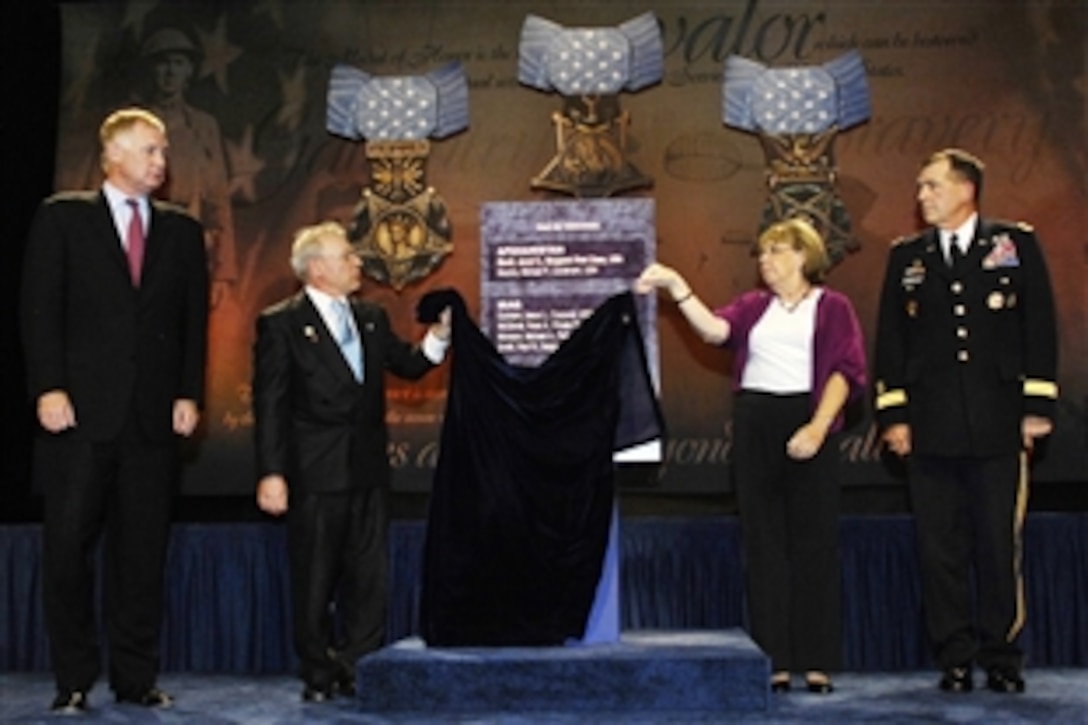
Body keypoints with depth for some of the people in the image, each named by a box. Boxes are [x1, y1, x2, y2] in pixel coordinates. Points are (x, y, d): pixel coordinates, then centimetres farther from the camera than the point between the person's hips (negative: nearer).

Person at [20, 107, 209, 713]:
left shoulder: (183, 230, 14)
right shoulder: (63, 217, 6)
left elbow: (194, 319, 10)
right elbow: (40, 308, 0)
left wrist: (189, 394, 0)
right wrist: (49, 388, -10)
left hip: (155, 414, 2)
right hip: (81, 411, -2)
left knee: (144, 552, 5)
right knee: (68, 546, 0)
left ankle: (137, 678, 13)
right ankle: (74, 679, 12)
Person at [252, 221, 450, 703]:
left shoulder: (371, 318, 11)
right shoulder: (280, 324, -6)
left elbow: (406, 365, 15)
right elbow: (270, 404, -10)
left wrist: (437, 338, -4)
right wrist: (271, 473, -15)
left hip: (368, 469, 5)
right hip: (315, 474, -5)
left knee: (370, 577, 7)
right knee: (315, 581, 6)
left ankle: (359, 670, 18)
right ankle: (319, 676, 19)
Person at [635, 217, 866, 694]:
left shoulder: (832, 307, 5)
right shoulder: (753, 306, 16)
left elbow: (845, 370, -5)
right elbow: (715, 329, -3)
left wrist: (818, 427, -16)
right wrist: (676, 287, -13)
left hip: (807, 425, -3)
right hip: (754, 426, 4)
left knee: (814, 542, 0)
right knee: (763, 541, 4)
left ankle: (817, 661, 7)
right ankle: (774, 660, 10)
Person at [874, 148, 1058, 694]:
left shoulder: (1015, 245, 7)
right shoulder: (906, 257, 13)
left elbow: (1039, 328, 3)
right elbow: (890, 341, 10)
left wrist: (1037, 407, -3)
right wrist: (893, 415, 3)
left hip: (998, 424, -2)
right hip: (931, 427, 2)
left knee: (1000, 545, 2)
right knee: (939, 547, 3)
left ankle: (1001, 658, 14)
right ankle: (954, 659, 12)